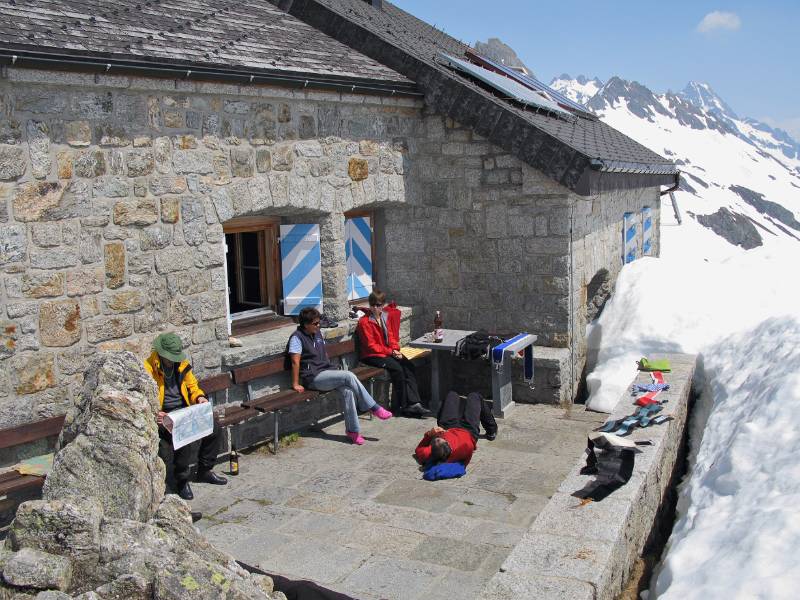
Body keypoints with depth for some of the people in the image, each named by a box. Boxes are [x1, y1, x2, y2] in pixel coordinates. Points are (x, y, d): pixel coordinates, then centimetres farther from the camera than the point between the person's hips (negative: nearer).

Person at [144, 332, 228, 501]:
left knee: (214, 429, -11)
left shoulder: (182, 364, 6)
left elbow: (192, 385, 20)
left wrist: (199, 397, -2)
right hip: (164, 416, -6)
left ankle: (204, 471, 11)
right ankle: (181, 479, -9)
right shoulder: (148, 369, -13)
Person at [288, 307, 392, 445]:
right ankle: (374, 408, -14)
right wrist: (295, 384, -17)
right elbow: (295, 362, -14)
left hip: (326, 371, 7)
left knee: (348, 390, -23)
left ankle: (352, 430, -17)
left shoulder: (317, 333, 15)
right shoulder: (297, 338, -9)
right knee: (349, 376, -25)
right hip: (313, 378, -7)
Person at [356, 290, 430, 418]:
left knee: (409, 366, -17)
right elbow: (371, 346, -13)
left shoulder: (384, 317, 13)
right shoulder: (365, 321, -9)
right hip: (372, 356, -7)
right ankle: (402, 405, -19)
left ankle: (413, 403, -24)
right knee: (397, 368, -28)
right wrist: (390, 352, -16)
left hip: (388, 352, 7)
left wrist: (396, 349, -4)